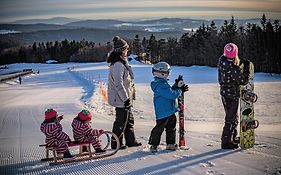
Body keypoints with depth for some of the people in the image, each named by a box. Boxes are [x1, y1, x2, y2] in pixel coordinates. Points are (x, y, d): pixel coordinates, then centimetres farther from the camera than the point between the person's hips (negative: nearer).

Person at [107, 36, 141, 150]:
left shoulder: (122, 62, 12)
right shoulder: (117, 65, -21)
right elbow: (118, 84, -25)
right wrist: (125, 98, -22)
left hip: (125, 98, 11)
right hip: (121, 99, -11)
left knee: (129, 120, 18)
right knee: (121, 121, 1)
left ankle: (131, 141, 28)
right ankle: (116, 143, 12)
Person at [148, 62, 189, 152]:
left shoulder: (163, 83, 12)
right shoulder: (160, 86, -23)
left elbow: (170, 90, 19)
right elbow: (172, 95, -27)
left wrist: (176, 85, 6)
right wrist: (180, 90, -12)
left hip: (170, 111, 11)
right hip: (163, 112, -11)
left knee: (171, 128, 18)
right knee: (159, 128, -3)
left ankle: (170, 144, 29)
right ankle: (154, 145, 7)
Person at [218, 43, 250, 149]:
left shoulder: (221, 60, -8)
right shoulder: (233, 69, -30)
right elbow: (244, 81, -19)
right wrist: (246, 68, -13)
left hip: (224, 92, 8)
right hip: (232, 95, -8)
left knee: (233, 116, 23)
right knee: (231, 119, 3)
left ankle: (232, 138, 37)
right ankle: (226, 142, 11)